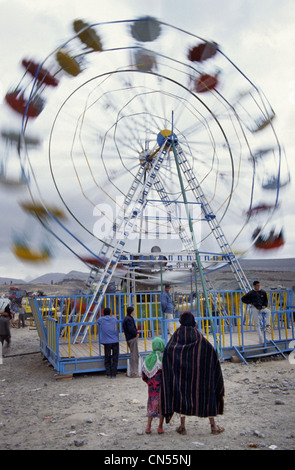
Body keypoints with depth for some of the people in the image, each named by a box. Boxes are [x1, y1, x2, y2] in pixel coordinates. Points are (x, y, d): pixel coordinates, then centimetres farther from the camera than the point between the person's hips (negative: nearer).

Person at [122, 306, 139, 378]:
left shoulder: (126, 318, 16)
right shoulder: (129, 319, -16)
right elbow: (131, 329, -23)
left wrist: (136, 333, 7)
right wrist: (136, 333, -7)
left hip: (129, 339, 11)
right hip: (132, 339, -11)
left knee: (136, 355, 17)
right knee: (134, 355, -6)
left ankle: (134, 371, 23)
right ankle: (134, 373, -2)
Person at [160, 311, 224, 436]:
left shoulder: (177, 334, -2)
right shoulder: (198, 335, -1)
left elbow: (167, 350, -14)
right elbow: (211, 350, -9)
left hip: (181, 371, 0)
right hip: (198, 371, 0)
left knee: (182, 393, 10)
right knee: (206, 393, 10)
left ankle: (182, 426, 12)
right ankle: (213, 425, 14)